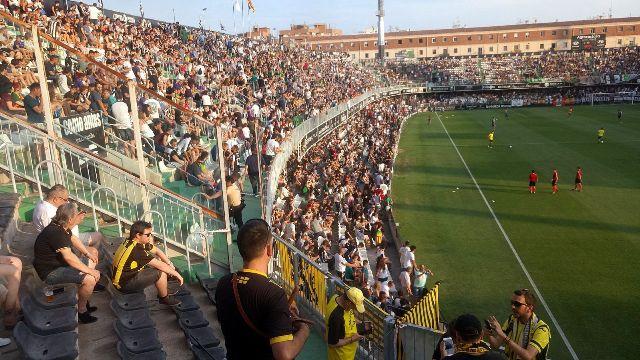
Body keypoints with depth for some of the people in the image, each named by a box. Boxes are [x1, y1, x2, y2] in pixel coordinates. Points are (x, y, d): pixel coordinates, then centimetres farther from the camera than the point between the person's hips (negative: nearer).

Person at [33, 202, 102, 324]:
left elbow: (73, 239, 20)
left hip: (60, 263, 11)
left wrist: (88, 253, 10)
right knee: (90, 279, -25)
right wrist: (89, 270, -30)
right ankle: (81, 311, -4)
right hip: (50, 272, -11)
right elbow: (69, 257, -35)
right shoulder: (55, 233, -29)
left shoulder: (61, 227, 2)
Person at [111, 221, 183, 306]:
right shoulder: (136, 250, -29)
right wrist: (176, 274, -14)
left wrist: (170, 264, -2)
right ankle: (165, 298, 5)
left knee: (156, 258, 9)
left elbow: (157, 251, 8)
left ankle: (164, 289, 19)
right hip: (124, 285, -10)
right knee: (161, 273, -19)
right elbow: (160, 265, -25)